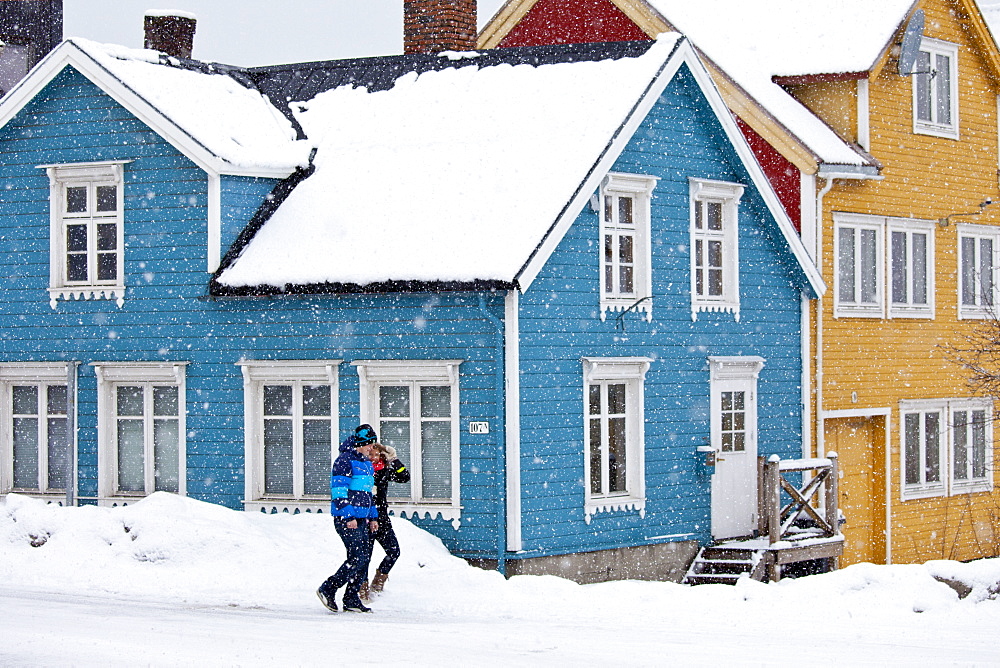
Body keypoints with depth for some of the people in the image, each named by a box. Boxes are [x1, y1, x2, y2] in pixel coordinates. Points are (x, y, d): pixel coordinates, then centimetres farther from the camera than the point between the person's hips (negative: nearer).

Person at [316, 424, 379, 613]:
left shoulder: (366, 463, 19)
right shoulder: (345, 461, -10)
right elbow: (339, 490, -16)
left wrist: (373, 517, 21)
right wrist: (349, 516, -20)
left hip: (362, 520, 9)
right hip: (346, 519, -9)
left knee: (364, 558, 5)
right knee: (357, 558, -14)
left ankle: (351, 599, 10)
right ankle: (328, 589, -3)